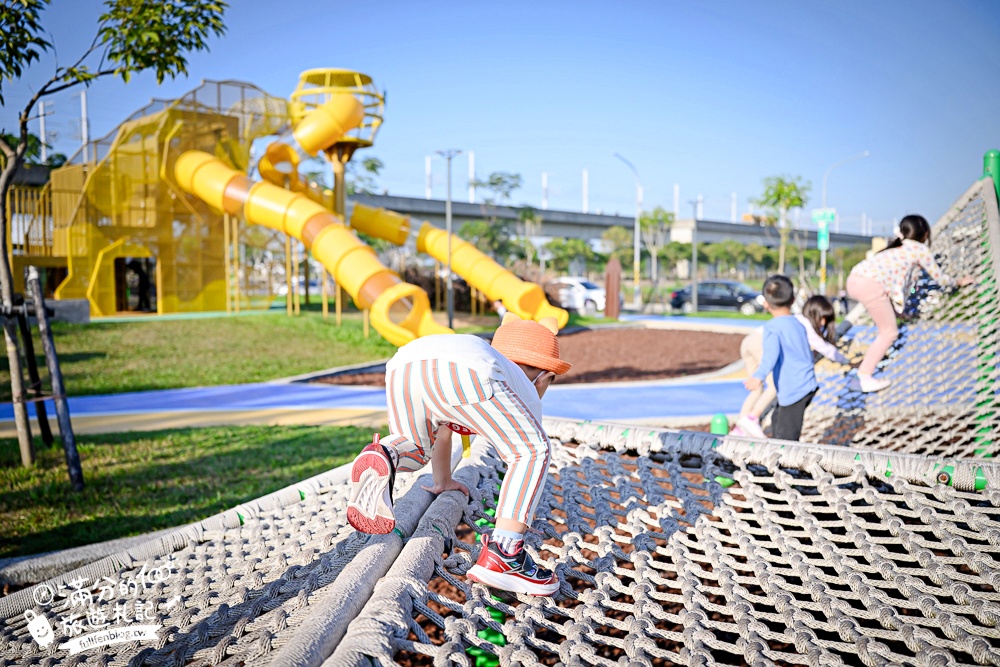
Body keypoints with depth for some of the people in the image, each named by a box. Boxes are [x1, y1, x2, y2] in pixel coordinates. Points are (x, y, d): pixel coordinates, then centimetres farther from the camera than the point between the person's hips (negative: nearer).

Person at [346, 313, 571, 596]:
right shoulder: (528, 395, 36)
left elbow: (442, 428, 60)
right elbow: (523, 454, 42)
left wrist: (442, 482, 74)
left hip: (403, 362, 5)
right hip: (465, 370, -5)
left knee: (414, 449, 33)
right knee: (533, 453, 13)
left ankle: (385, 457, -1)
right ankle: (501, 555, 2)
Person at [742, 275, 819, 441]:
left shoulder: (772, 327, -12)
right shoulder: (798, 324, 12)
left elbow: (771, 353, -30)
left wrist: (758, 376, -43)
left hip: (793, 390, -9)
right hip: (808, 385, 9)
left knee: (786, 436, -6)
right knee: (778, 422, 26)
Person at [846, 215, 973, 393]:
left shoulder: (897, 247, 33)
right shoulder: (921, 249, 15)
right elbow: (940, 278, 24)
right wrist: (959, 282, 42)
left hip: (854, 279, 8)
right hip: (870, 284, -8)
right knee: (889, 332, 4)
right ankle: (865, 377, -1)